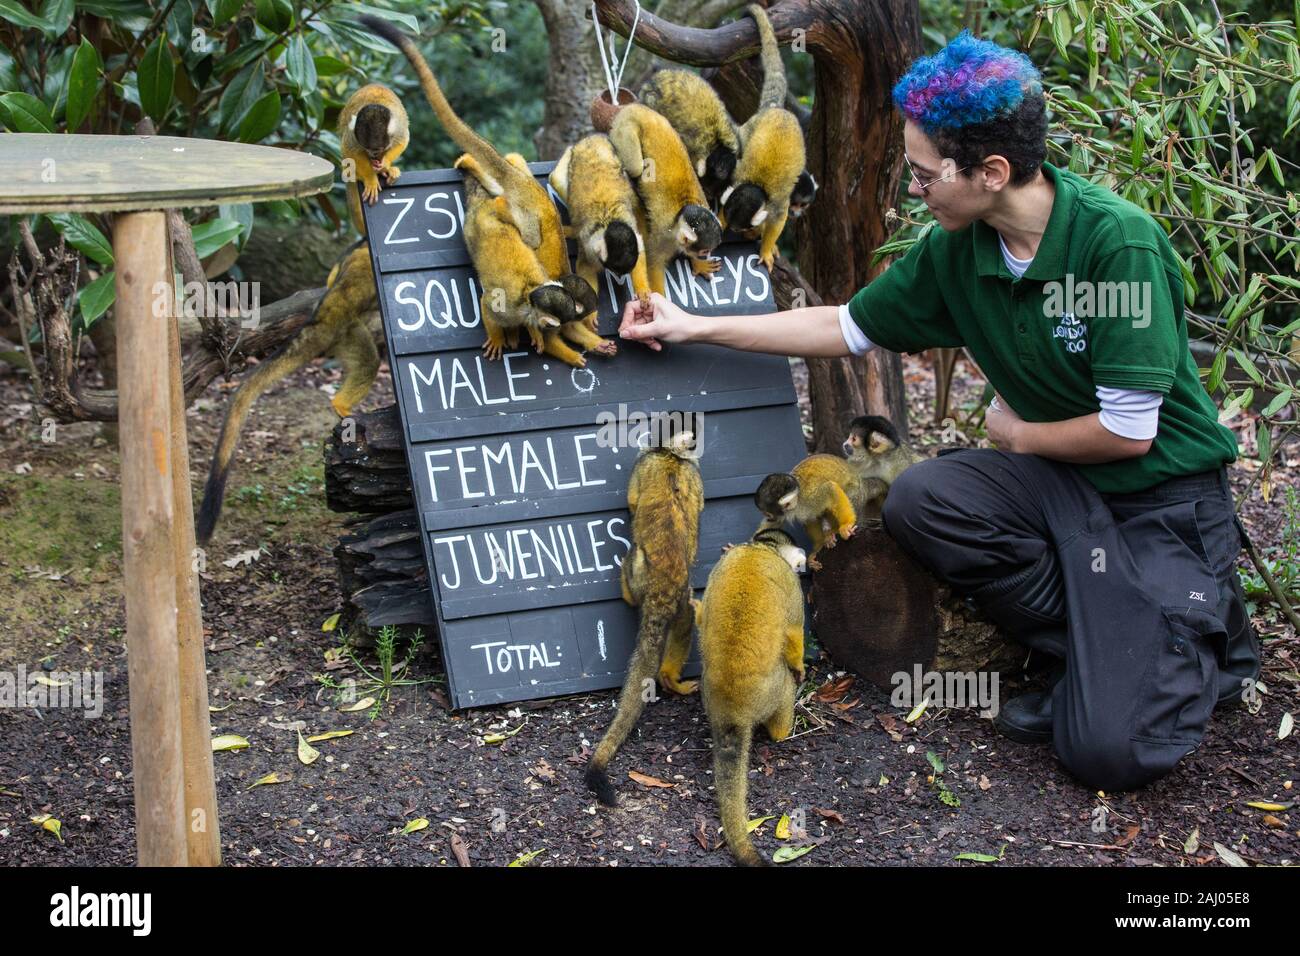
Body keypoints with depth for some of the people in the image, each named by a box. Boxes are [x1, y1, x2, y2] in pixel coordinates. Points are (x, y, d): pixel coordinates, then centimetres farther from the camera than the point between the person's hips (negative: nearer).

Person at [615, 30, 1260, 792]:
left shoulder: (1119, 241, -25)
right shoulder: (956, 251, -5)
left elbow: (1127, 433, -23)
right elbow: (847, 327, 8)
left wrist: (1017, 433, -5)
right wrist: (696, 327, 6)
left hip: (1166, 497, -7)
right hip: (1065, 482, 7)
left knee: (1108, 751, -19)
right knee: (920, 501, -21)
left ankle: (1210, 631, 13)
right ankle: (1108, 651, -4)